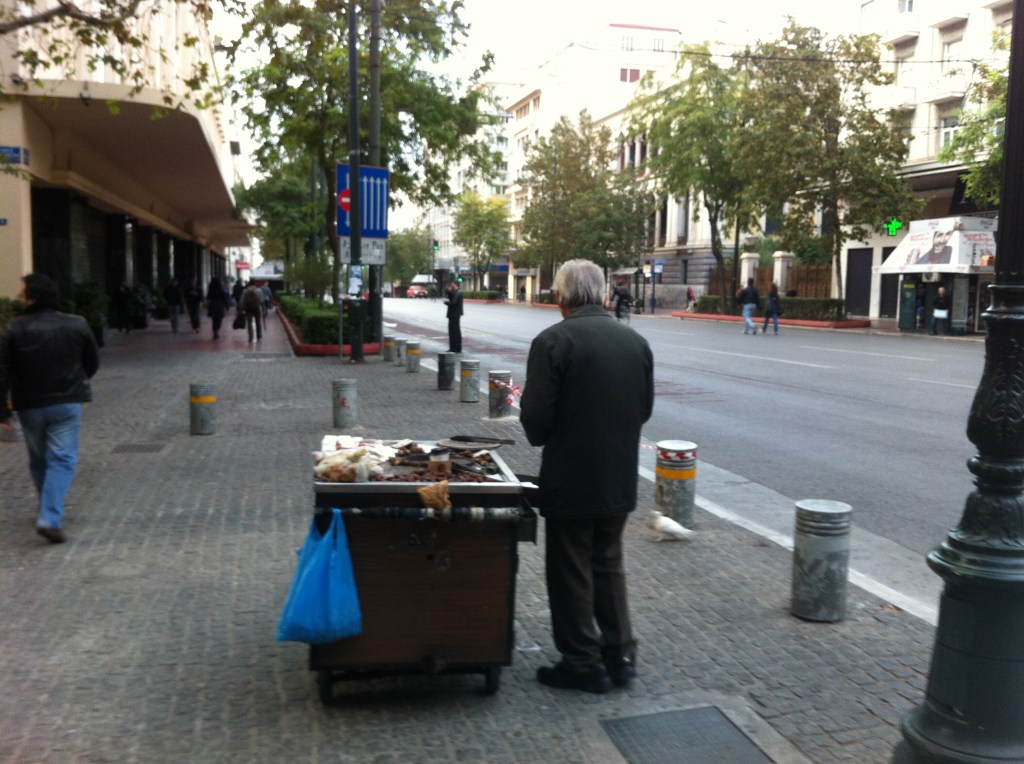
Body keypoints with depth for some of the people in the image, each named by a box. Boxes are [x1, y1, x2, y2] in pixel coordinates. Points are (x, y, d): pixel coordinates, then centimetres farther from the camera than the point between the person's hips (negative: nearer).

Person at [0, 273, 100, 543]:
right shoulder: (77, 325, -4)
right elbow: (93, 364, 7)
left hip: (30, 407, 1)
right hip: (67, 403, -1)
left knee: (38, 461, 18)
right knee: (62, 460, 0)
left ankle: (50, 512, 33)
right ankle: (50, 519, -13)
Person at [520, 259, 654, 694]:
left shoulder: (553, 341, -16)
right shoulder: (636, 341, 2)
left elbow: (535, 415, -17)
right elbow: (645, 408, 8)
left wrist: (543, 439, 4)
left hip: (571, 479, -6)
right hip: (620, 480, 6)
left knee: (571, 573, 9)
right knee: (608, 565, 21)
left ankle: (584, 664, 18)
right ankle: (620, 655, 27)